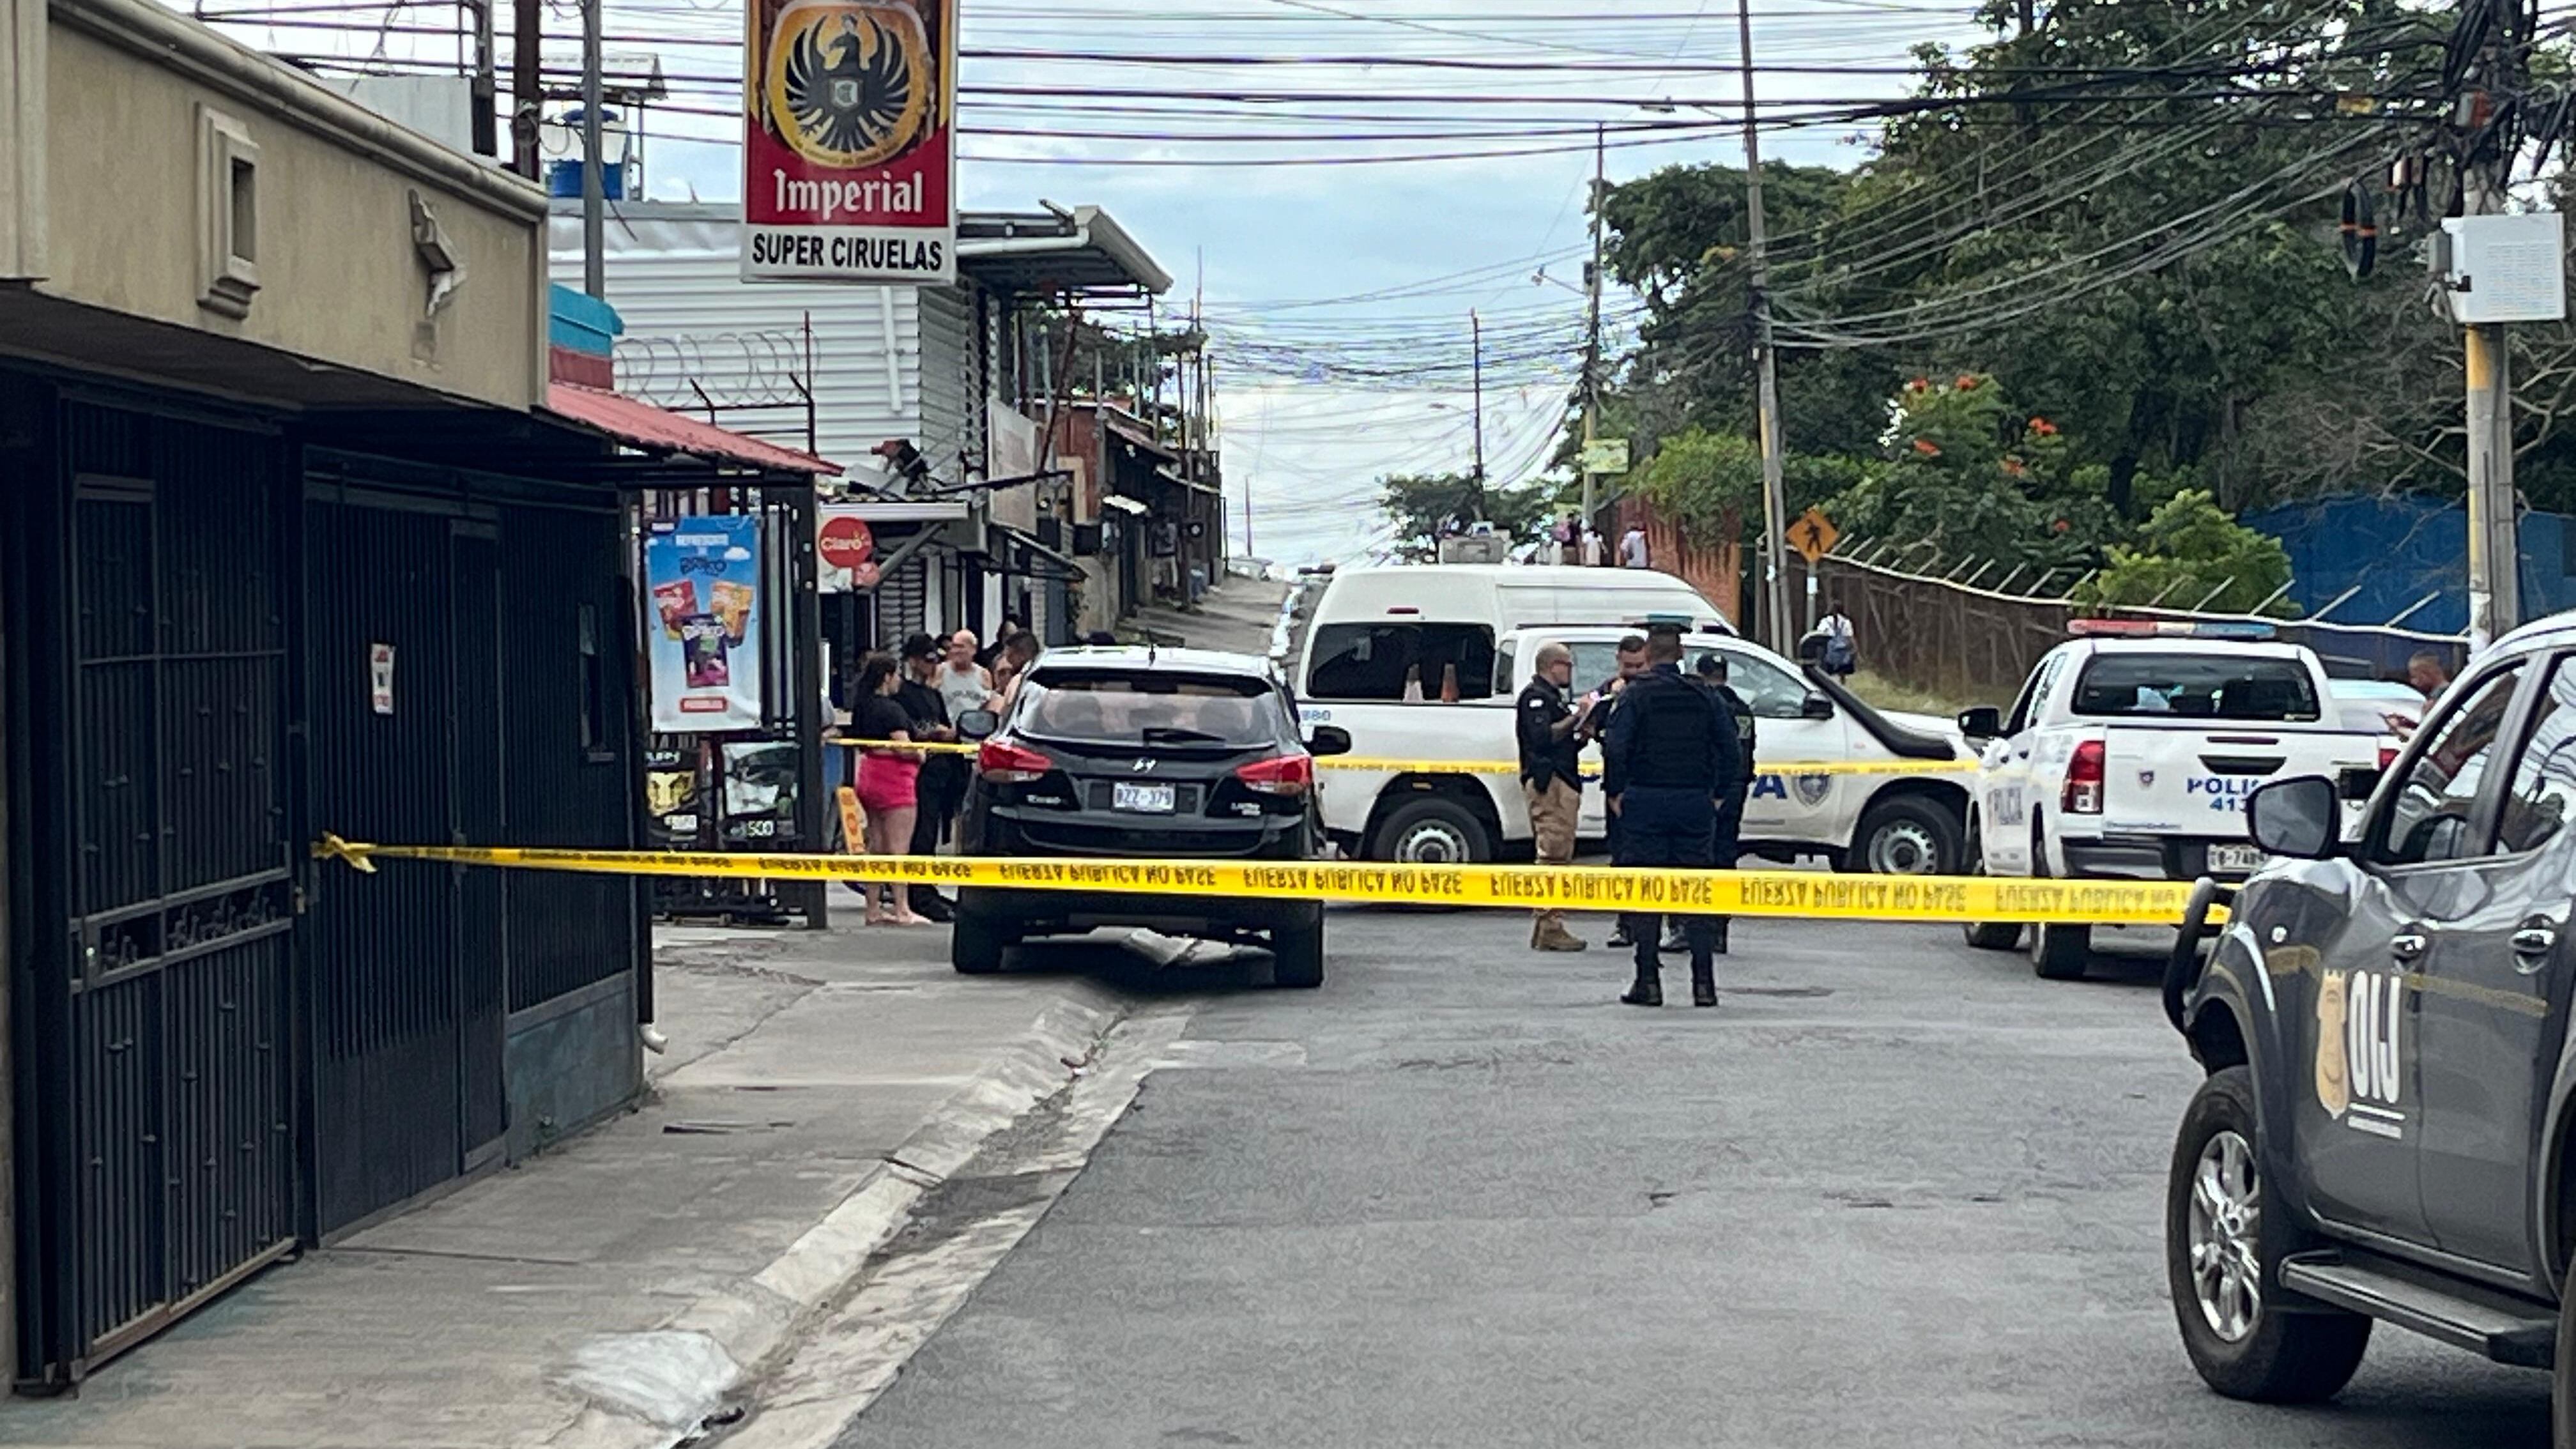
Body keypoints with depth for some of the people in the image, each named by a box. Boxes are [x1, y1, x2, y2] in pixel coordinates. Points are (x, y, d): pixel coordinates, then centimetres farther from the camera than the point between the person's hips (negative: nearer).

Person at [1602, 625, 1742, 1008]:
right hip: (1695, 803, 3)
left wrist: (1614, 792, -3)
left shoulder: (1635, 695, -4)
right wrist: (1717, 793, 13)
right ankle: (1704, 983, 3)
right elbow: (1732, 751, 5)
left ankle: (1648, 982, -1)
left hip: (1645, 803, -3)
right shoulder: (1703, 697, 7)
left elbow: (1615, 748, -13)